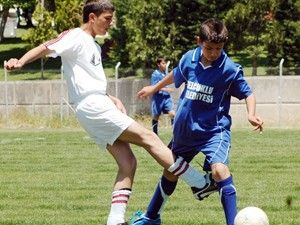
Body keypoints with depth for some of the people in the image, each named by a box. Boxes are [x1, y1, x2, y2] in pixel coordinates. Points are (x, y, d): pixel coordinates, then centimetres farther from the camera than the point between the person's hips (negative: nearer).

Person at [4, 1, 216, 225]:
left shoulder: (94, 46, 23)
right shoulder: (76, 37, -5)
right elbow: (46, 48, -18)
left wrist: (113, 99, 12)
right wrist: (20, 62, -36)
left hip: (100, 106, 10)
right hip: (92, 106, -10)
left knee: (128, 163, 1)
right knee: (148, 137, -10)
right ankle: (200, 183, -7)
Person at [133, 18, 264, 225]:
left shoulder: (230, 69, -16)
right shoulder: (189, 59, -4)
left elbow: (248, 93, -3)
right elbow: (175, 76, 19)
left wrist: (252, 115, -22)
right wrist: (154, 89, 35)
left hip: (214, 130, -5)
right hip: (185, 129, 5)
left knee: (219, 169, -30)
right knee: (170, 172, 21)